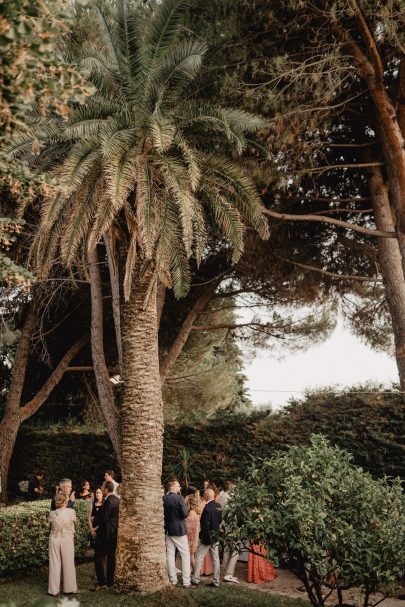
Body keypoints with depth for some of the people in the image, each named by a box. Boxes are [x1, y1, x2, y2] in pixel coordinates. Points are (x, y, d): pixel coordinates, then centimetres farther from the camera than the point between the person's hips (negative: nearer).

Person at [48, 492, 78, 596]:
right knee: (68, 564, 11)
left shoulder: (52, 513, -9)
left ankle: (53, 589, 16)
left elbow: (51, 525, 5)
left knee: (54, 564, 10)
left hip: (55, 540, 1)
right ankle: (70, 588, 20)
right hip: (67, 540, -1)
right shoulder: (71, 512, -12)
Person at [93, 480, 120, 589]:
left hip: (106, 533, -9)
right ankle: (110, 581, 20)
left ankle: (102, 582, -3)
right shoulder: (117, 499, 9)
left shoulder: (108, 501, -19)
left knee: (99, 557, -2)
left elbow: (103, 518, -20)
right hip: (115, 533, 9)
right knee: (111, 557, 14)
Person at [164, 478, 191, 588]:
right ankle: (186, 581, -1)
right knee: (185, 555, 2)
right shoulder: (179, 498, -15)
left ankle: (173, 580, 14)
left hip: (168, 529, 5)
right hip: (179, 529, -5)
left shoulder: (164, 499, -1)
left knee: (170, 555, 11)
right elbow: (185, 514, -18)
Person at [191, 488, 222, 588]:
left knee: (198, 557, 4)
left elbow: (205, 524, -21)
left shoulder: (208, 507, -22)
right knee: (215, 559, 10)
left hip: (207, 537, -8)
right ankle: (216, 581, 15)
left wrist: (203, 536, -12)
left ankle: (195, 579, 8)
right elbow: (220, 520, 11)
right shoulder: (218, 506, 2)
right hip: (215, 537, 8)